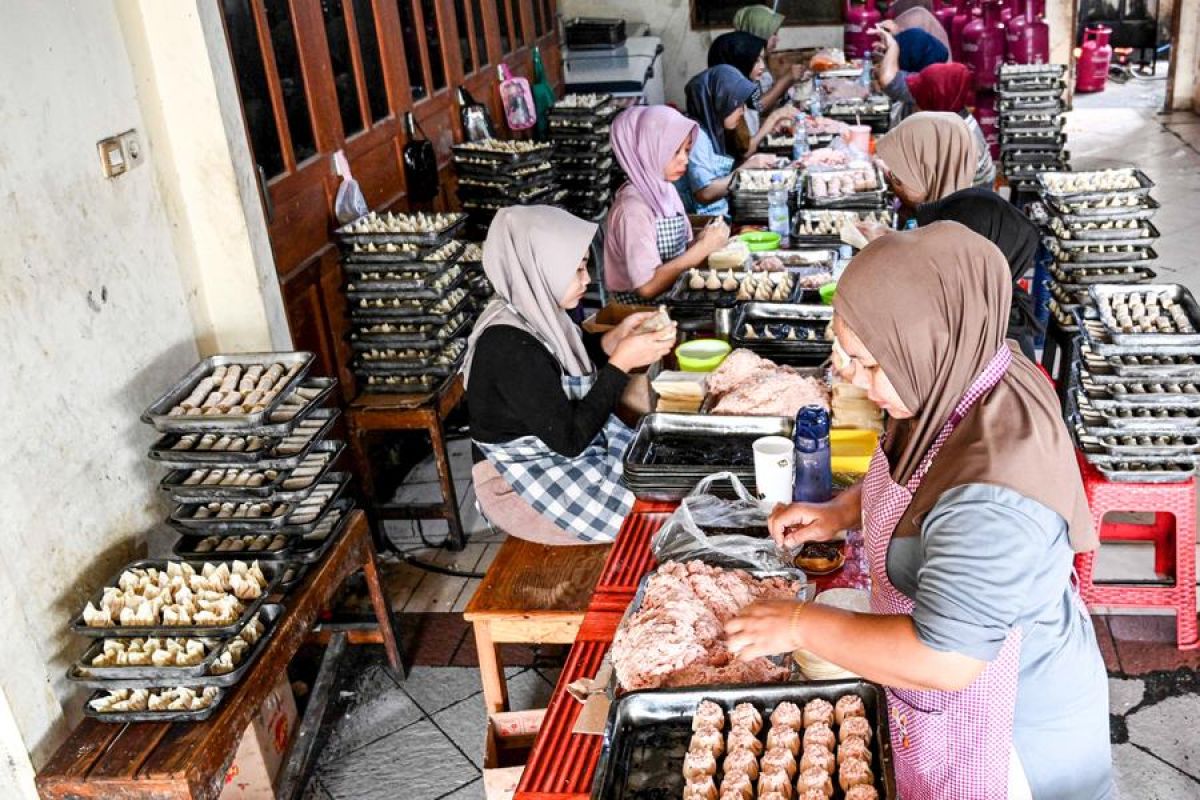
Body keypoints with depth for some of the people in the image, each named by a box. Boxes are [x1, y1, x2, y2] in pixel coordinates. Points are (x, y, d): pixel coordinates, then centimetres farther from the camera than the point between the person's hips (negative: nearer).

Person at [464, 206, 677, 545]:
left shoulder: (536, 312, -4)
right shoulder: (509, 348, -31)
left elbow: (570, 371, 13)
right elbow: (570, 438, -28)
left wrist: (616, 338, -5)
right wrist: (623, 362, -27)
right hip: (525, 488, -9)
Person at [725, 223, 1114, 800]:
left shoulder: (994, 501, -40)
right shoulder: (962, 381, -11)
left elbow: (944, 659, -34)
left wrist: (802, 625, -25)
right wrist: (841, 511, -5)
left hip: (1010, 726, -8)